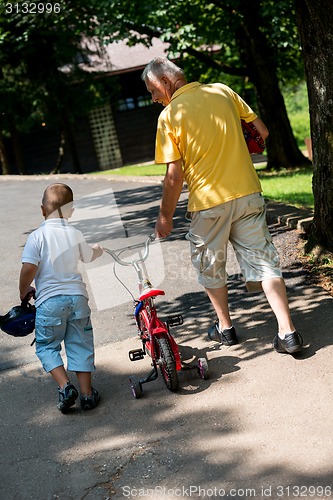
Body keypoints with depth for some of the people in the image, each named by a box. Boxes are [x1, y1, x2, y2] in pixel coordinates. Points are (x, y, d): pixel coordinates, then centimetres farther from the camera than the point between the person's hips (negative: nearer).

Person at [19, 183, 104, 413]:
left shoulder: (37, 236, -8)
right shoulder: (75, 234, 5)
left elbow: (29, 269, -15)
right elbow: (89, 256, 23)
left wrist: (24, 291, 4)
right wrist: (98, 249, 47)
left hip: (49, 300, -3)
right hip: (77, 296, 3)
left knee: (47, 346, 12)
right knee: (80, 344, 12)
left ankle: (65, 386, -5)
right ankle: (87, 393, 13)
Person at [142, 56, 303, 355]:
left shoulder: (169, 115, -9)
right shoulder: (223, 92, 4)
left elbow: (174, 176, -11)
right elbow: (262, 131, 10)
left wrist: (165, 216, 0)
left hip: (207, 202, -3)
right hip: (248, 195, 4)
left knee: (211, 268, 19)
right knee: (264, 262, 7)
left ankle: (225, 327, 32)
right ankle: (288, 333, 2)